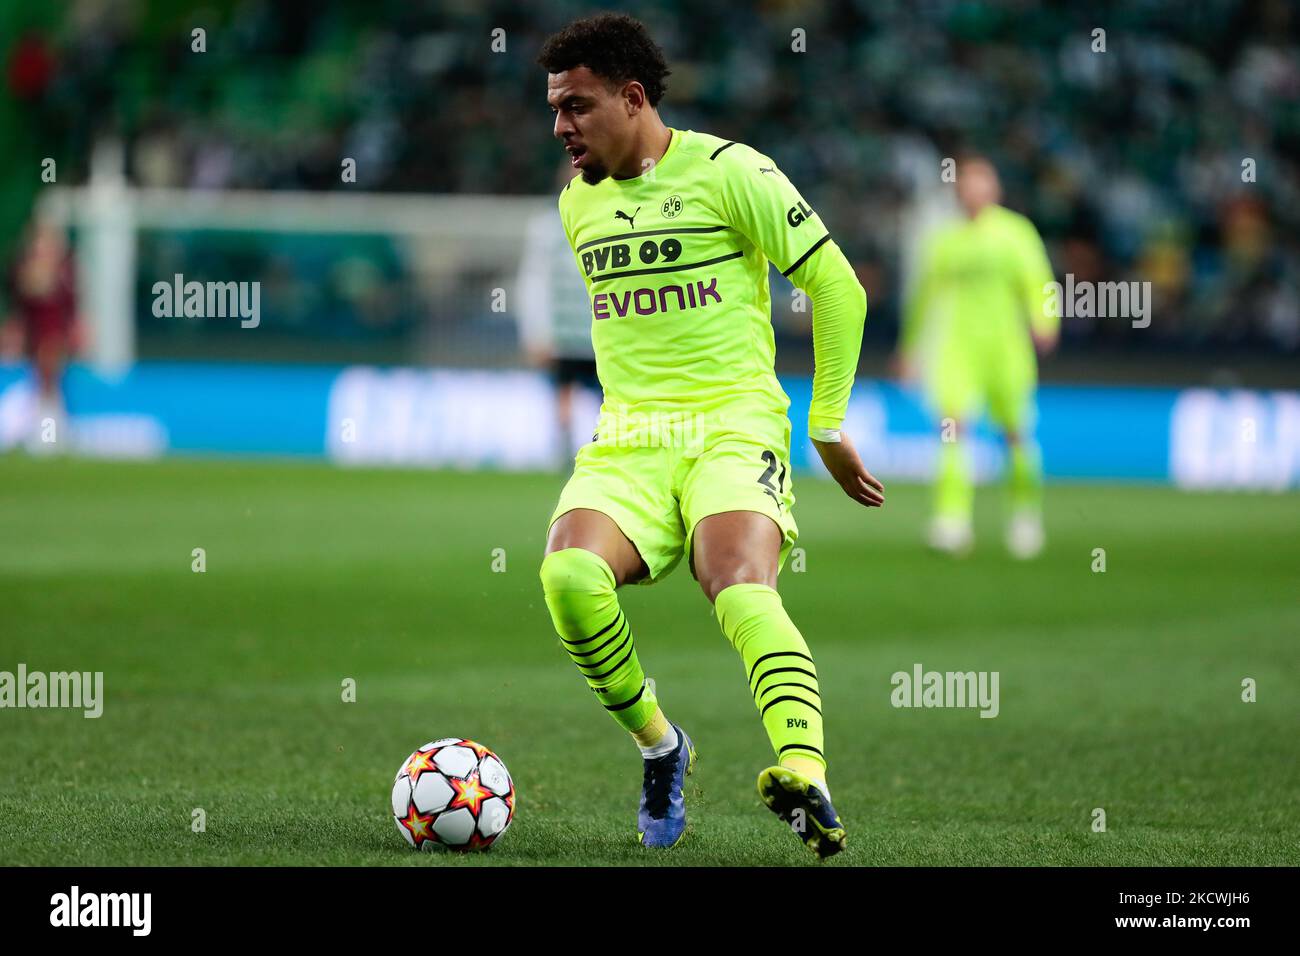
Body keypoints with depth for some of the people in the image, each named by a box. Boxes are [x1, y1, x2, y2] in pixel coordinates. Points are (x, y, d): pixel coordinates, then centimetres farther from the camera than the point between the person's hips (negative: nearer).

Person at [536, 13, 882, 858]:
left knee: (742, 589, -33)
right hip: (625, 443, 5)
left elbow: (838, 287, 0)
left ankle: (808, 780, -50)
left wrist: (828, 425, 2)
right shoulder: (577, 201, 16)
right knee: (570, 573, -26)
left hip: (735, 430, -5)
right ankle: (659, 746, -4)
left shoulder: (728, 172, -4)